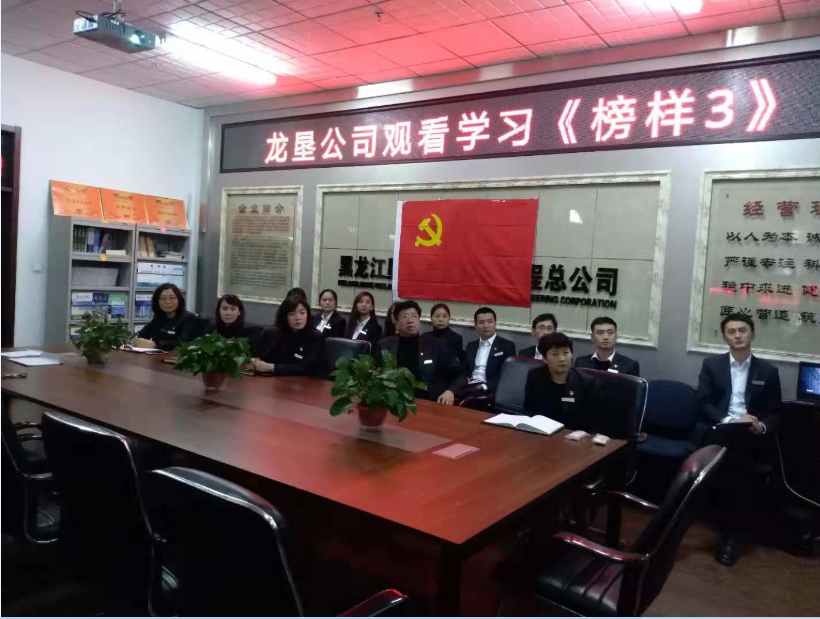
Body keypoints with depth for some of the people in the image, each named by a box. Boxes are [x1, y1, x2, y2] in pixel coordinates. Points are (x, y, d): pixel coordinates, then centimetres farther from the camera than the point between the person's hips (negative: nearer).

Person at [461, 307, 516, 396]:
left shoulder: (507, 346, 5)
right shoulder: (471, 346, 21)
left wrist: (485, 386, -17)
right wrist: (465, 382, -6)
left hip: (489, 390, -4)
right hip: (469, 387, 4)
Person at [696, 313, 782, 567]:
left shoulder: (768, 371, 12)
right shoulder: (711, 364, 10)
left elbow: (775, 413, 9)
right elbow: (704, 404, 1)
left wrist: (761, 427, -14)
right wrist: (729, 421, -16)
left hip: (753, 437, 1)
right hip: (721, 432, 0)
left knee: (734, 459, -33)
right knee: (737, 460, -35)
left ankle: (730, 530, -22)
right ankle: (731, 530, -25)